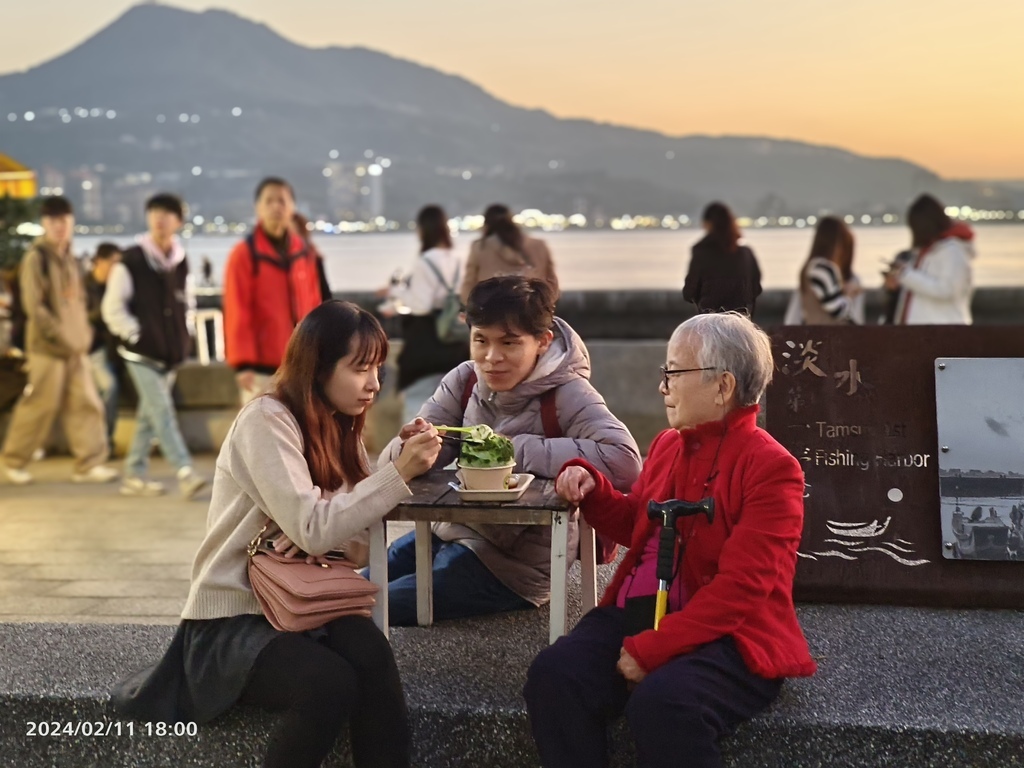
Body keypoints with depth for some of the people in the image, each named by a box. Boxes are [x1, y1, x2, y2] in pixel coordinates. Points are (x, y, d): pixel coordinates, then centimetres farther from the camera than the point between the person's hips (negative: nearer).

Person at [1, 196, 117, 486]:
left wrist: (84, 334, 9)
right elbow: (33, 306, -15)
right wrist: (60, 337, -15)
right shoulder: (36, 258, -8)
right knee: (40, 405, -1)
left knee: (86, 404, 2)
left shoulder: (69, 259, 15)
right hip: (47, 346, -7)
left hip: (75, 347, 7)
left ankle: (89, 464, 6)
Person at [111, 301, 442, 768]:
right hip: (230, 619, -6)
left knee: (371, 653, -27)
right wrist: (399, 472, -24)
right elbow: (313, 531, -23)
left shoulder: (339, 427, 10)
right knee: (330, 682, -32)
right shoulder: (266, 420, -15)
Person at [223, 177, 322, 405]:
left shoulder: (304, 253, 10)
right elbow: (236, 314, -12)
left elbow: (314, 307, 13)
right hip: (262, 367, -6)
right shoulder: (245, 254, -8)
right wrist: (242, 363, -16)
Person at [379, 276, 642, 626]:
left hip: (517, 563, -6)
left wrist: (516, 449, -29)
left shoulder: (565, 394, -18)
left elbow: (624, 461, -36)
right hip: (452, 532, 6)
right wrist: (411, 447, -30)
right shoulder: (464, 381, -3)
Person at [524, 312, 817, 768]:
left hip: (727, 637, -6)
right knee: (552, 675, -20)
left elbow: (740, 587, -17)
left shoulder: (771, 467, -9)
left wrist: (651, 648, -22)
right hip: (636, 613, 7)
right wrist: (591, 487, 10)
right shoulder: (668, 444, 15)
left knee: (660, 703, -35)